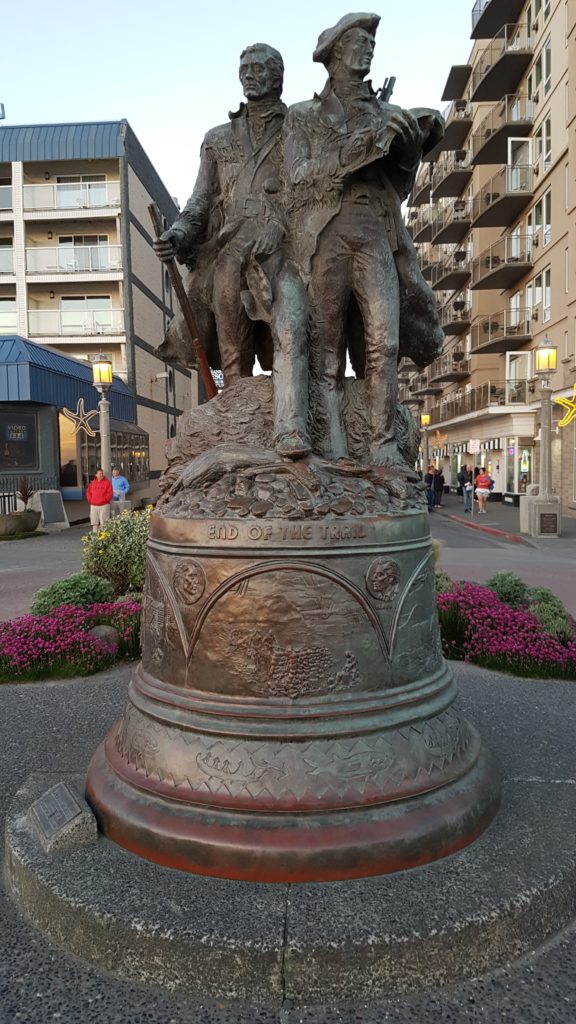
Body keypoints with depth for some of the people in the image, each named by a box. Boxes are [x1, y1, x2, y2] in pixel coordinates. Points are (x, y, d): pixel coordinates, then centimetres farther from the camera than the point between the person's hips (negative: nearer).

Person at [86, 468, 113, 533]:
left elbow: (110, 493, -7)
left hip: (104, 506, -4)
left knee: (103, 522, -5)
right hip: (94, 506, 4)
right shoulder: (92, 483, 10)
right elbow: (88, 492, 15)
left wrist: (104, 500, -13)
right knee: (95, 522, 9)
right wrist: (90, 500, 3)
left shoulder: (107, 482, -2)